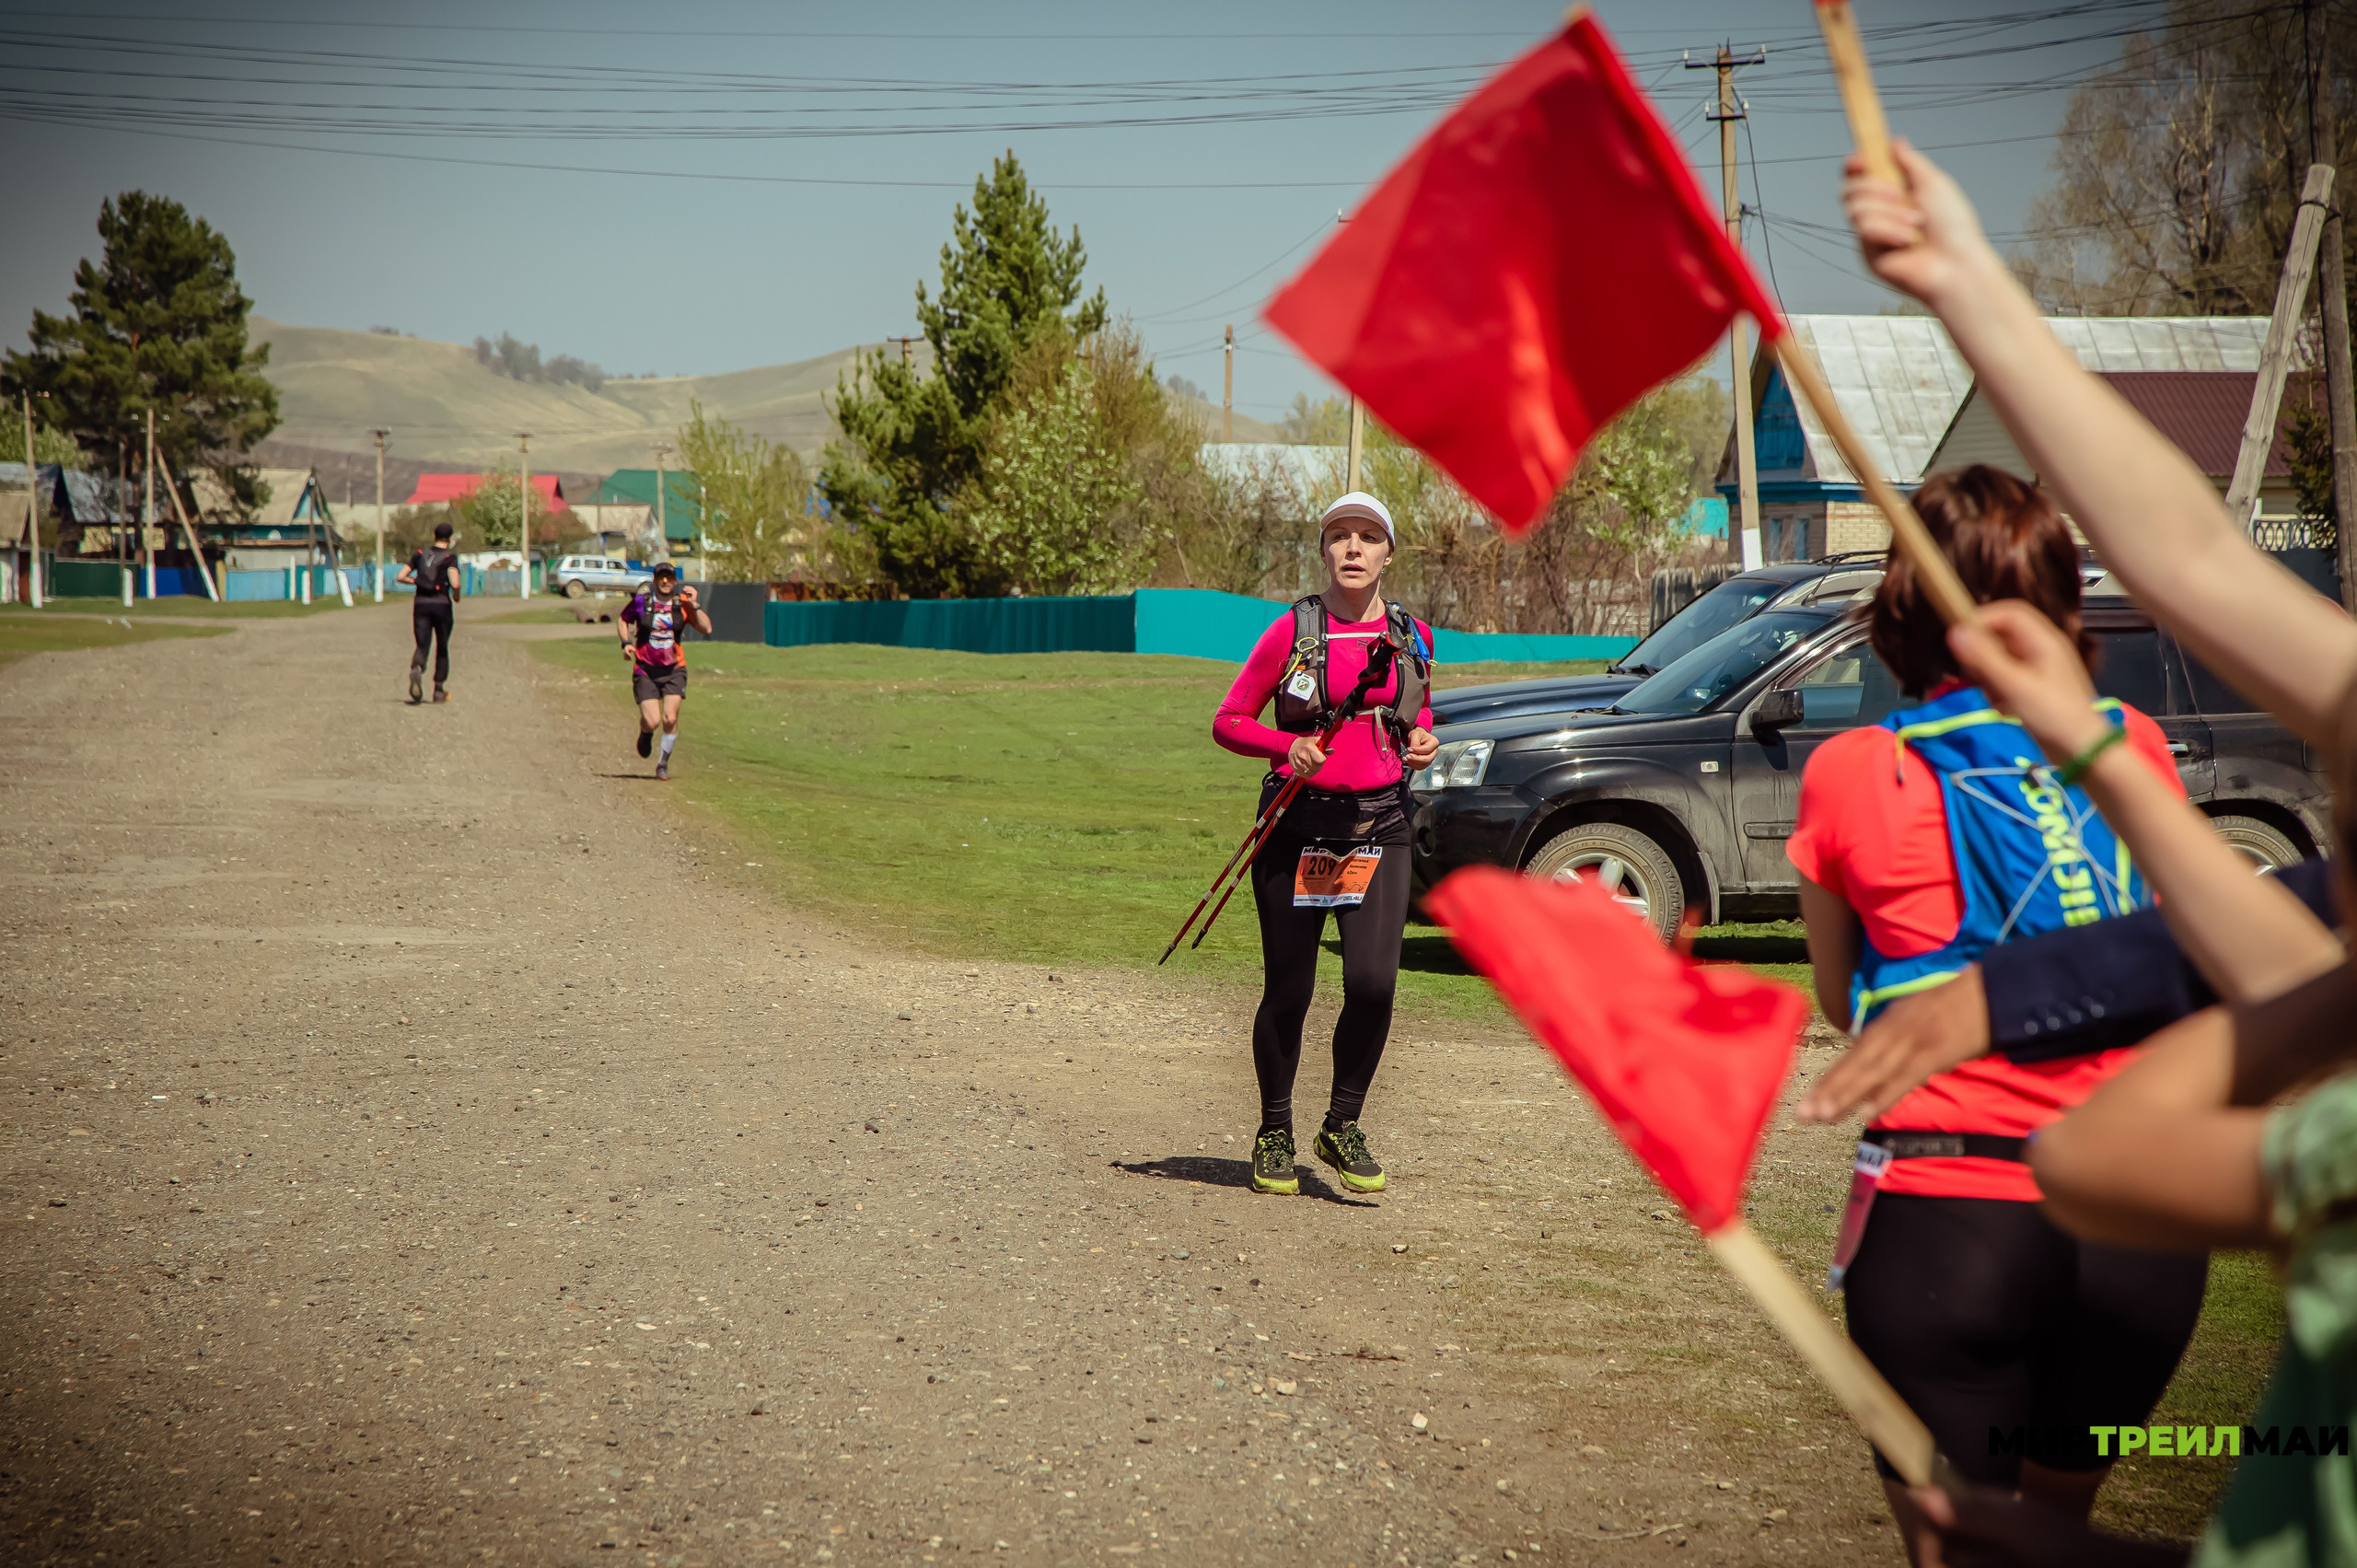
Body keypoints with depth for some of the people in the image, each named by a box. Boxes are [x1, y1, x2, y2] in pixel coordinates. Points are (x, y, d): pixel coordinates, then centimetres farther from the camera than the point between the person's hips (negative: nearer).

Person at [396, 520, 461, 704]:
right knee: (442, 648, 14)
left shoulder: (421, 554, 7)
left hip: (421, 605, 2)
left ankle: (417, 669, -36)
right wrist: (456, 596, 2)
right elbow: (455, 583, -19)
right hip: (442, 604, -2)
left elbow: (400, 577, 5)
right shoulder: (450, 556, -5)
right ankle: (438, 690, 17)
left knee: (422, 645, -1)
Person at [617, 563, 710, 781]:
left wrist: (694, 606, -19)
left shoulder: (683, 602, -3)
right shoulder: (641, 600, -5)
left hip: (673, 670, 1)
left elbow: (707, 629, -10)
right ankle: (645, 733, 29)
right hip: (646, 670, -1)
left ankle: (664, 762, 12)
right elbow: (622, 620, 12)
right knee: (652, 721, -10)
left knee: (670, 719, -11)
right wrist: (626, 642, -3)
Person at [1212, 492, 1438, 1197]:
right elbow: (1228, 722, 3)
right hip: (1297, 826, -2)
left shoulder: (1411, 636, 9)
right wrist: (1290, 746, -15)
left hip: (1379, 828, 2)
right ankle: (1274, 1134, 24)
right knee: (1287, 993, 3)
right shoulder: (1293, 631, -1)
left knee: (1373, 982, -14)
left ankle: (1343, 1127, 8)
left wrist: (1421, 739, 3)